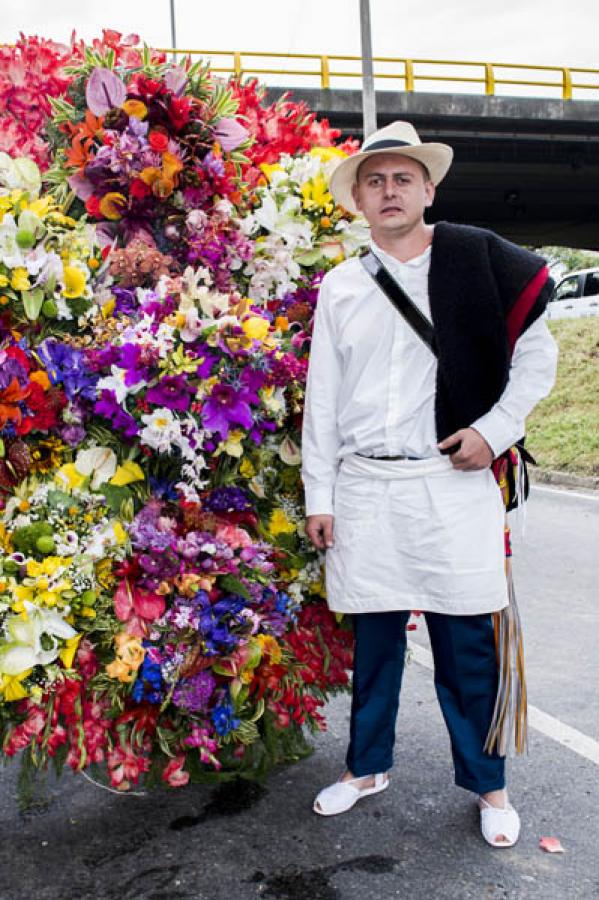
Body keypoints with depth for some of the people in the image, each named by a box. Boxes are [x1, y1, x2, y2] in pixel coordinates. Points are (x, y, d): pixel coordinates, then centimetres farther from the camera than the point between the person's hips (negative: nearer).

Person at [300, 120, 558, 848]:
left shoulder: (477, 260, 3)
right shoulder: (339, 285, 9)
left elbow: (536, 354, 6)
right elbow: (322, 397, 8)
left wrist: (495, 429, -6)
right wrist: (319, 497, 6)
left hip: (452, 482, -2)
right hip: (364, 487, 2)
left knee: (467, 644, 6)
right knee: (373, 639, 13)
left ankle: (487, 786, 26)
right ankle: (367, 767, 33)